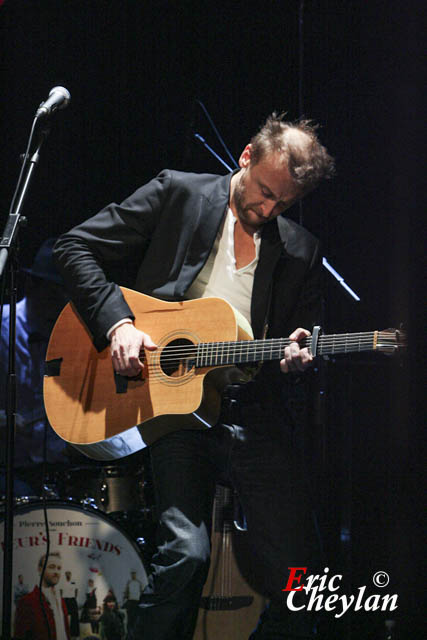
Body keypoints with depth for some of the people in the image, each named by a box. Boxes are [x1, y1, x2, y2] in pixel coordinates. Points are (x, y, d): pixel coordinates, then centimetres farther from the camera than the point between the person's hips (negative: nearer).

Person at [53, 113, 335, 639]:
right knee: (186, 554, -22)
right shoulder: (177, 194, 6)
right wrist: (117, 324, -10)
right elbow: (76, 247, 4)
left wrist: (293, 360, -7)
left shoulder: (301, 251, 14)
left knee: (297, 571, -4)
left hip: (253, 408, 3)